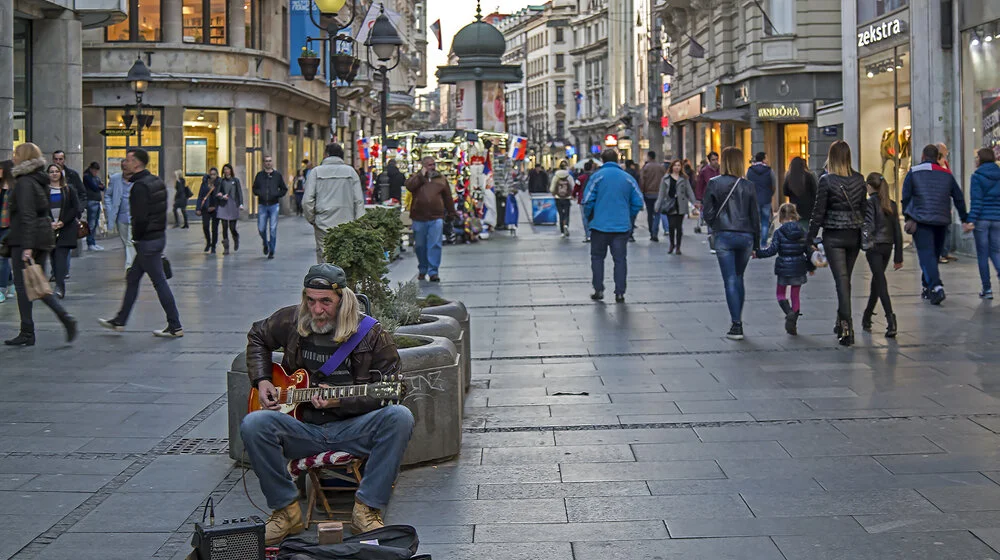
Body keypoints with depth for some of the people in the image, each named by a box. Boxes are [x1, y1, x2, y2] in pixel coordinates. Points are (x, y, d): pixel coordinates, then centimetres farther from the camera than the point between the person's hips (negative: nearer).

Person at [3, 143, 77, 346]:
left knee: (22, 285, -1)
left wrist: (26, 247, -24)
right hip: (43, 237, 9)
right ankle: (66, 318, 3)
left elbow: (26, 216, -21)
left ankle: (27, 333, 3)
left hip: (25, 240, -9)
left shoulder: (24, 183, -14)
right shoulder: (39, 181, 14)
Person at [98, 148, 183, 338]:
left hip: (147, 241, -10)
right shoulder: (156, 181, 11)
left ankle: (175, 327, 1)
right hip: (159, 236, 10)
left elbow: (140, 217, -25)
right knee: (132, 278, 18)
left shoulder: (140, 186, -19)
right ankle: (120, 321, 27)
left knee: (159, 282, -4)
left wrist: (136, 237, -8)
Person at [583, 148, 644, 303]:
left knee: (597, 257, 12)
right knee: (620, 259, 6)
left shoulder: (597, 176, -3)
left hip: (600, 225, -1)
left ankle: (599, 290, 9)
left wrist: (590, 218, 9)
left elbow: (588, 201, -7)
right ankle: (620, 293, 4)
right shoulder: (628, 178, 4)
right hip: (622, 226, 2)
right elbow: (638, 202, 3)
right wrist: (629, 220, 15)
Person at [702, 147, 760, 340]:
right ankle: (737, 320, 21)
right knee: (739, 278, 18)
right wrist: (755, 244, 13)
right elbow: (755, 216, 5)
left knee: (730, 281, -1)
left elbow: (707, 212, -4)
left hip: (724, 236, -3)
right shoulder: (748, 186, 2)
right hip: (745, 236, 3)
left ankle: (736, 325, -6)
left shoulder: (714, 184, -4)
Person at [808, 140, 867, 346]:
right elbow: (864, 209, 8)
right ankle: (842, 323, 28)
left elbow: (818, 212, -9)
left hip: (833, 236, -4)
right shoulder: (859, 180, 3)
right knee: (846, 278, 17)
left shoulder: (827, 180, -11)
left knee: (841, 280, -6)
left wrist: (810, 238, -2)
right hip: (854, 234, 4)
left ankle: (847, 326, -13)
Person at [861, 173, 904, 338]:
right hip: (888, 247, 6)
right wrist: (898, 257, 13)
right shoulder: (891, 204, 10)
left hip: (874, 247, -6)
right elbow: (897, 231, 10)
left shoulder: (870, 202, -6)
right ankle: (866, 319, 29)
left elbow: (869, 226, -17)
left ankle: (891, 322, -22)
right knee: (876, 282, 18)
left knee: (881, 283, -9)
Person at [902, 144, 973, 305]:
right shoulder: (946, 175, 13)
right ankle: (927, 287, 24)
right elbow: (959, 198, 12)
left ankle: (936, 287, -26)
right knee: (935, 254, 17)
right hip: (941, 221, 4)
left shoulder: (913, 172, 2)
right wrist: (965, 220, 15)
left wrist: (908, 218, 0)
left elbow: (906, 196, -4)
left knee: (926, 254, -9)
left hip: (921, 220, -4)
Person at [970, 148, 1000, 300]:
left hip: (982, 219, -5)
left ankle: (987, 289, 4)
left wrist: (970, 220, -14)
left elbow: (976, 200, -14)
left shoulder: (977, 176, -7)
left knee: (982, 254, 3)